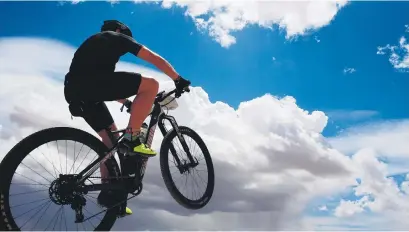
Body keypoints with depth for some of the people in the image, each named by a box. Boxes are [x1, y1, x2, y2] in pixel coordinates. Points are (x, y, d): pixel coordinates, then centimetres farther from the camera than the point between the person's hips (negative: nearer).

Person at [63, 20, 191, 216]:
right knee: (151, 85, -5)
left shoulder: (95, 43, 39)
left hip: (74, 92, 8)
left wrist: (128, 103, 40)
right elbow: (155, 59, 12)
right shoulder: (118, 38, 18)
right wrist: (178, 79, 18)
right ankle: (131, 138, -8)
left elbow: (108, 85, 38)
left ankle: (107, 193, 18)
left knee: (111, 137, 17)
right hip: (91, 82, -8)